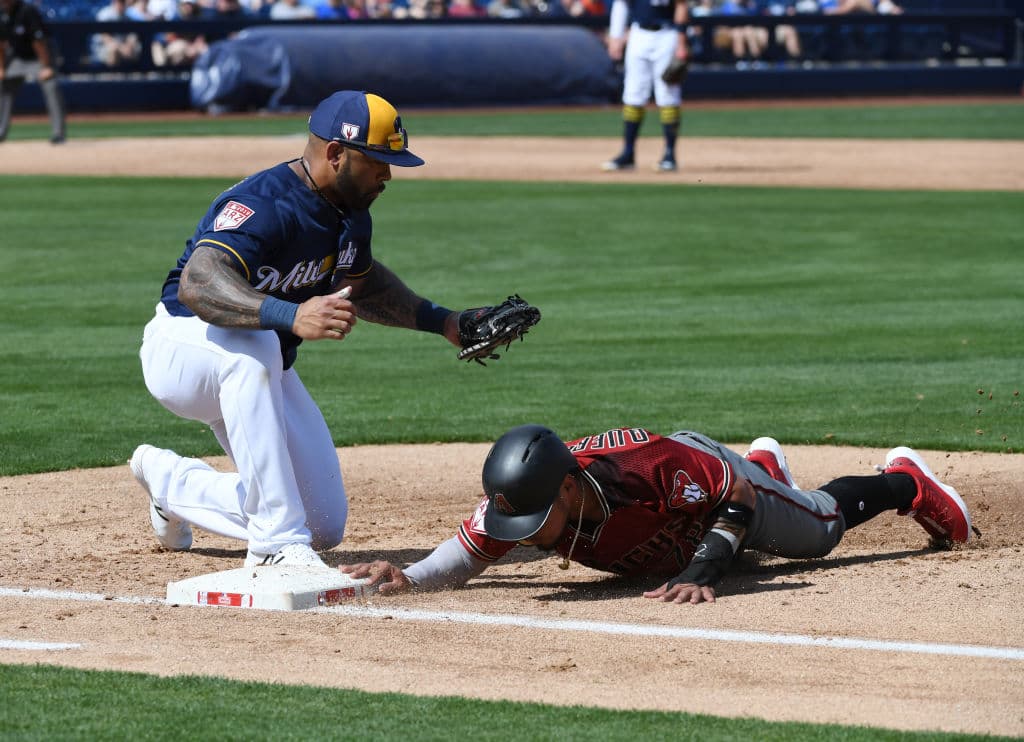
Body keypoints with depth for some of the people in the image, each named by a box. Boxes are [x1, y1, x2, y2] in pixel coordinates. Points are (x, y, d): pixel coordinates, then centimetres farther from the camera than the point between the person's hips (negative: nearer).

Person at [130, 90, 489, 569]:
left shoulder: (350, 215, -2)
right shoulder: (262, 205, -29)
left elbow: (360, 283, 21)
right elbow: (197, 284, -47)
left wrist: (442, 322, 12)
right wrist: (291, 317, -61)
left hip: (263, 375, 8)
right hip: (181, 348, -8)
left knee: (324, 526, 1)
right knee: (253, 344, -43)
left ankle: (169, 480, 25)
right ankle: (278, 543, -40)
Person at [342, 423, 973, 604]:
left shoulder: (652, 469, -50)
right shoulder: (517, 498, -41)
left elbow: (738, 496, -38)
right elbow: (467, 555, -35)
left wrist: (702, 572, -51)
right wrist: (407, 578, -55)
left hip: (713, 476, -4)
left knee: (821, 526, 24)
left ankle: (905, 482, 54)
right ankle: (767, 462, 71)